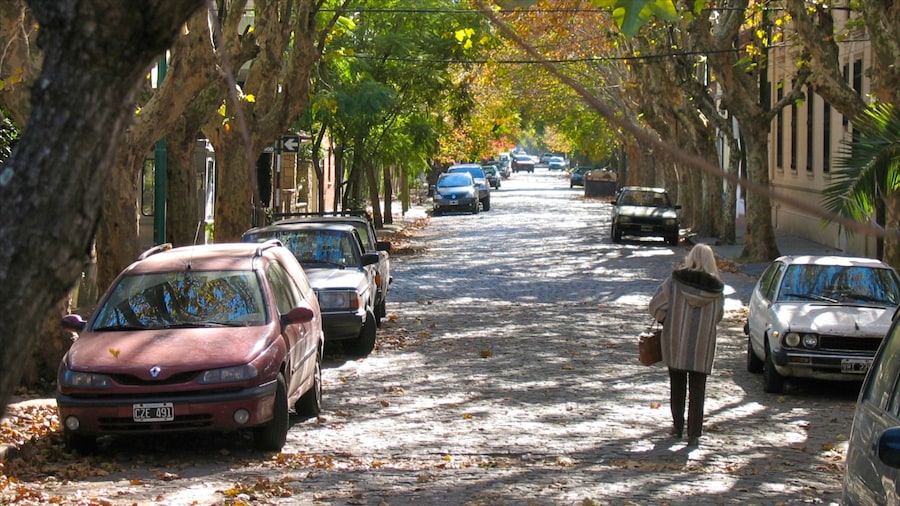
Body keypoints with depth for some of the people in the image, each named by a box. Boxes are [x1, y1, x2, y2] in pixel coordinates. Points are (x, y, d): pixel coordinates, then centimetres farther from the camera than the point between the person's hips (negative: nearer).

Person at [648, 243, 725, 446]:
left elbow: (656, 306, -8)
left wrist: (666, 319, 11)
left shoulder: (675, 280, -10)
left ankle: (678, 427, 25)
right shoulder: (716, 288, -5)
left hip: (675, 342, 0)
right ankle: (694, 434, 1)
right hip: (703, 345, 0)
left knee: (677, 386, 16)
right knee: (697, 390, 5)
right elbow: (718, 316, 7)